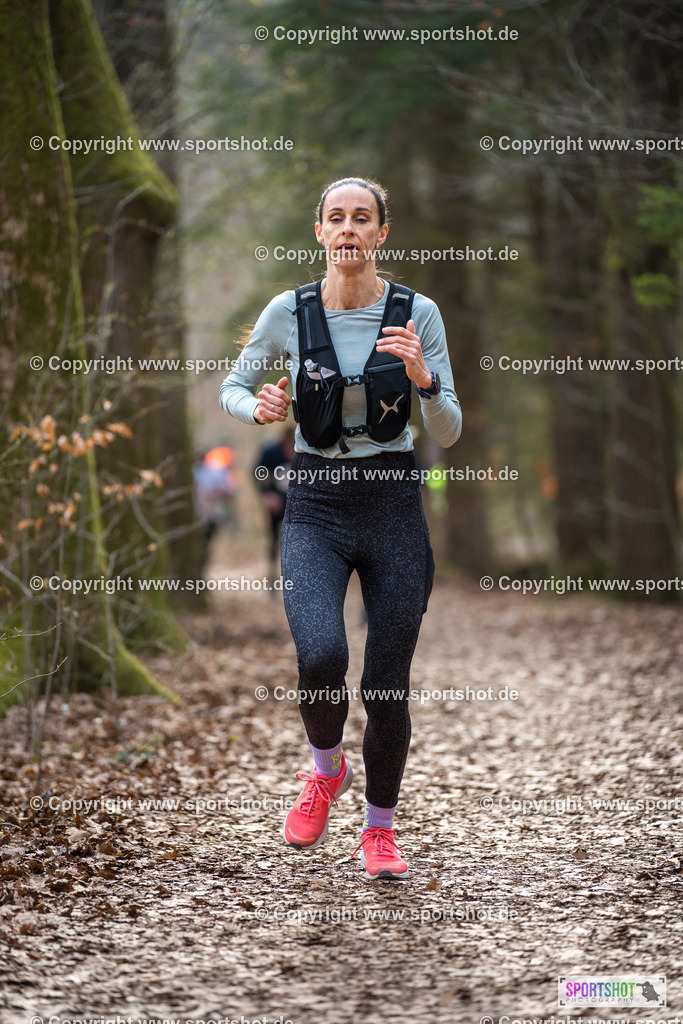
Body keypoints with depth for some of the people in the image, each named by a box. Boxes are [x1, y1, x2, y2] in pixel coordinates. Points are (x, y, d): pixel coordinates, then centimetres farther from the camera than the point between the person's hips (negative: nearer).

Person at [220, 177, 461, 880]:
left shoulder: (418, 314, -4)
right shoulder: (288, 313, -3)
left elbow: (448, 434, -4)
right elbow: (231, 389, 11)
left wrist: (422, 379, -23)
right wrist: (259, 408, -11)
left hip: (395, 504, 1)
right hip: (315, 505, 0)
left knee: (388, 684, 2)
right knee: (322, 655, -24)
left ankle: (379, 830, 25)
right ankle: (326, 769, 9)